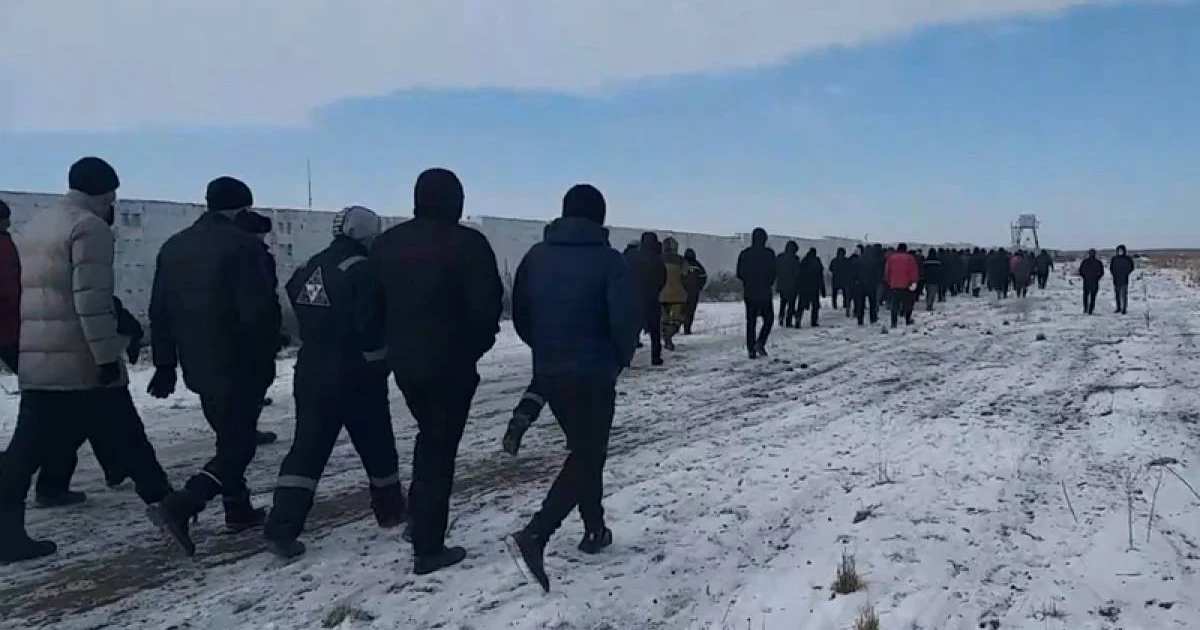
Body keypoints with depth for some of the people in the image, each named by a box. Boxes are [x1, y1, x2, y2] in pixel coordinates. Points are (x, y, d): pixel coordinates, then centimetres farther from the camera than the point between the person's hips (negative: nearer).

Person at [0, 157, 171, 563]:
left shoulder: (35, 225, 19)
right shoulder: (90, 227, -10)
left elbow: (34, 292, 23)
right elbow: (92, 300, -20)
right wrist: (108, 355, -18)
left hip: (35, 362, 8)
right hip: (83, 362, -8)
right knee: (127, 442, 4)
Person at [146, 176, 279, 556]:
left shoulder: (173, 246, 11)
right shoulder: (241, 244, -14)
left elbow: (159, 311, 12)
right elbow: (260, 309, -18)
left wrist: (165, 363, 16)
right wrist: (266, 352, -4)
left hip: (198, 366, 8)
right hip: (237, 365, -8)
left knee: (229, 437, 21)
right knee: (239, 444, -2)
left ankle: (239, 510, 28)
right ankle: (179, 507, -15)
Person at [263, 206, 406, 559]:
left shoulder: (308, 269, 9)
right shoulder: (363, 271, -14)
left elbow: (304, 321, 15)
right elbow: (372, 327, -19)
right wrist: (380, 367, -7)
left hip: (311, 374, 6)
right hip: (356, 376, -6)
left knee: (307, 450, 7)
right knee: (377, 447, 13)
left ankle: (281, 530, -1)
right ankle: (390, 509, 29)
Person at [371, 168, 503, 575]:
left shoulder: (386, 243, 6)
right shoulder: (467, 243, -13)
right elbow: (487, 306, -15)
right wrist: (480, 341, 4)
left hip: (404, 361, 6)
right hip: (451, 362, -6)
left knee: (430, 436, 25)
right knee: (440, 448, 1)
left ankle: (420, 522, 31)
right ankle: (429, 548, 5)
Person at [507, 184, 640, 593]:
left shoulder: (536, 256, 3)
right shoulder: (607, 260, -11)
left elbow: (519, 315, 6)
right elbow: (625, 320, -17)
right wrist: (621, 358, 2)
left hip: (548, 373, 6)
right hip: (593, 374, -6)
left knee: (585, 451, 22)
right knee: (587, 457, 1)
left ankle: (595, 530, 30)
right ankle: (534, 536, -14)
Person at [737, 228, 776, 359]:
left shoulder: (744, 254, 2)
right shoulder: (769, 254, -8)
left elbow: (739, 274, 4)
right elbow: (773, 273, -6)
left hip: (749, 293, 3)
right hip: (764, 293, -3)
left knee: (750, 321, 8)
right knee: (768, 319, 11)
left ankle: (751, 350, 4)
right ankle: (760, 343, -7)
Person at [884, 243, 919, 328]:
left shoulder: (891, 258, 8)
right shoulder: (910, 258, 0)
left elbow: (887, 271, 12)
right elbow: (914, 271, -5)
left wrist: (888, 282, 20)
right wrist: (914, 282, -5)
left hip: (894, 285, 2)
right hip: (906, 285, -2)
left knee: (894, 306, 2)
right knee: (907, 304, 10)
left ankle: (894, 323, -4)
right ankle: (908, 320, 13)